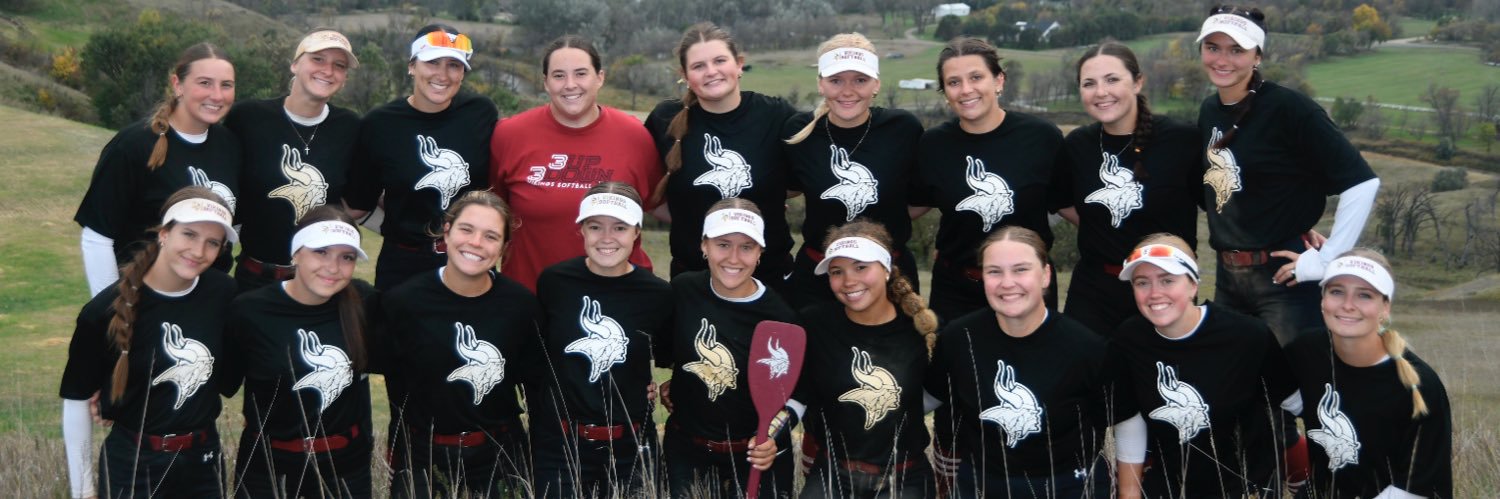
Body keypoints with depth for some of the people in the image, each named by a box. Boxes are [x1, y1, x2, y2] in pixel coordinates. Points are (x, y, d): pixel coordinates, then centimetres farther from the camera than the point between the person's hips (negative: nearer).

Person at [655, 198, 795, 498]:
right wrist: (668, 381, 4)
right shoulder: (683, 290, -8)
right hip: (684, 450, 3)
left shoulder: (778, 317, -18)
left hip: (755, 460, -3)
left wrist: (774, 435, -22)